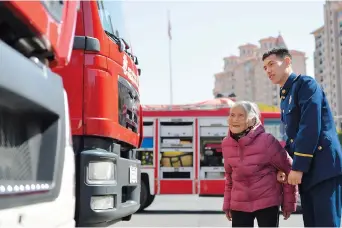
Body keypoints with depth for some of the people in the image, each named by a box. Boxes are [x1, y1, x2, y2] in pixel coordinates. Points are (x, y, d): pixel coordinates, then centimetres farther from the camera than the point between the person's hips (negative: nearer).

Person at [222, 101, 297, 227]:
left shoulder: (266, 140, -16)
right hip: (239, 204, 4)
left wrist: (289, 202, -3)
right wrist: (227, 203, 15)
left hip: (267, 202, -4)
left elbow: (288, 169, -7)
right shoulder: (226, 144, 0)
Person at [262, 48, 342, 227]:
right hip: (308, 172, 9)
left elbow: (310, 127, -15)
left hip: (324, 167, -9)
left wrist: (298, 167, -17)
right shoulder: (285, 98, 22)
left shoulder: (306, 84, -4)